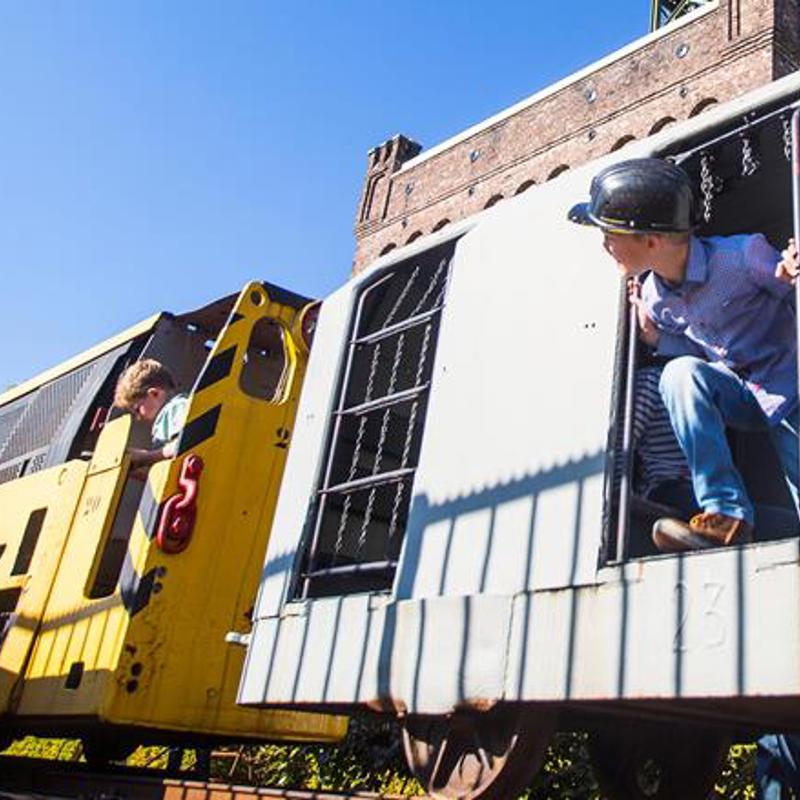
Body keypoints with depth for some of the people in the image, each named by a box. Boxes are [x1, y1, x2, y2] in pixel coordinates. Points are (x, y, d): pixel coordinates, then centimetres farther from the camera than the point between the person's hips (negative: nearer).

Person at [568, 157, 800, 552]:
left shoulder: (742, 255, -21)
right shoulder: (654, 296, -4)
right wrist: (658, 338, -9)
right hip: (739, 395, 4)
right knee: (680, 373, -28)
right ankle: (725, 514, -29)